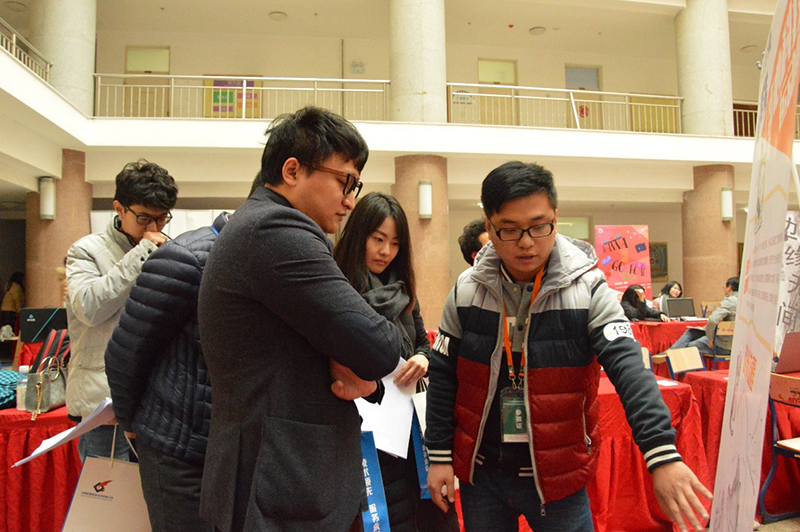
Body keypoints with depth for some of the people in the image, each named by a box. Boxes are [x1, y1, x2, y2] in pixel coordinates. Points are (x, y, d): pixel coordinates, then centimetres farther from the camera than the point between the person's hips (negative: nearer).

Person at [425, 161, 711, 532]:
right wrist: (439, 456, 3)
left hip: (557, 479, -2)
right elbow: (443, 376, 1)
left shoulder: (587, 289, -12)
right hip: (480, 475, 2)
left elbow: (629, 368, -20)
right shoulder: (466, 291, -6)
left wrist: (663, 457, -32)